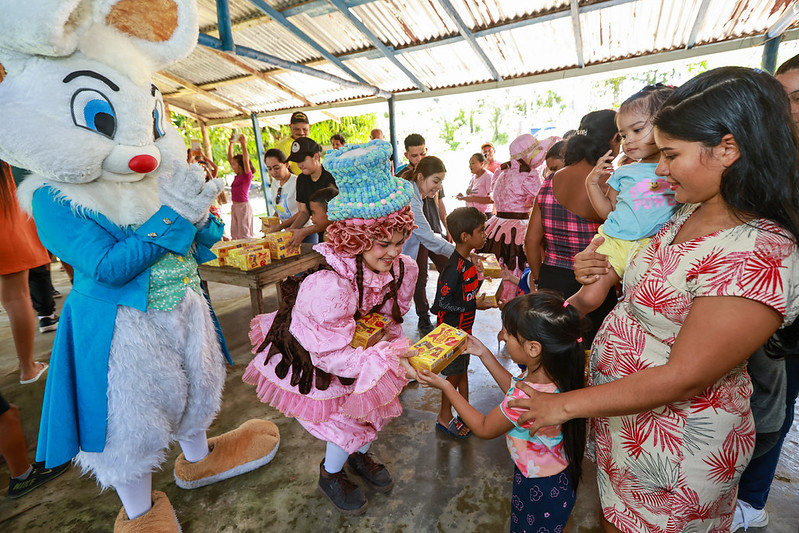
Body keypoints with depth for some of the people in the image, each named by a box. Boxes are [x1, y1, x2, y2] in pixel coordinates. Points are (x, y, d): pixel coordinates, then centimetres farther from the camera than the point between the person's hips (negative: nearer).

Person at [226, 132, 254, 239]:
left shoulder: (247, 176, -8)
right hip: (235, 206, 8)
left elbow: (246, 160, -22)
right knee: (235, 234, 10)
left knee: (244, 234, -6)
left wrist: (243, 144, -23)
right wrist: (231, 144, 20)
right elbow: (229, 158, 21)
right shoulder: (237, 176, 13)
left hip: (243, 206, -8)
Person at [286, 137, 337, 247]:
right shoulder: (301, 179, 5)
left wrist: (304, 232, -26)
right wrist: (291, 230, -7)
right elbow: (304, 212, 11)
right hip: (321, 236, 6)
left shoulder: (331, 177, -18)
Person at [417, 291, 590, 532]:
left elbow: (483, 429, -19)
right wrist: (484, 354, 0)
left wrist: (446, 387, -15)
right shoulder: (551, 373, -18)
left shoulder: (525, 400, -40)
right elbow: (514, 387, 4)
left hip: (541, 492, -6)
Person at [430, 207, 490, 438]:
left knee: (463, 369, 21)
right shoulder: (455, 268, -27)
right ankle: (444, 418, 29)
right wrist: (474, 304, -22)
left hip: (464, 328, 9)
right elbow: (443, 302, -27)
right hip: (451, 330, -9)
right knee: (454, 374, 8)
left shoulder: (468, 261, 3)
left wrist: (482, 295, 1)